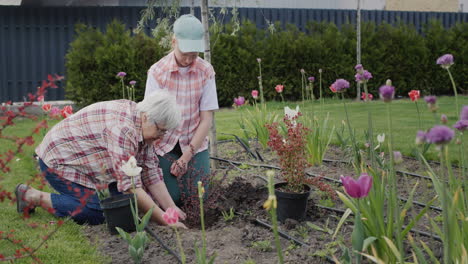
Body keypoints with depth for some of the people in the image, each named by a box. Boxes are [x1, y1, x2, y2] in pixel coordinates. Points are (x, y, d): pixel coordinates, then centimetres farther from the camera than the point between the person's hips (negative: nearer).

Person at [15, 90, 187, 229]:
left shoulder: (142, 126, -4)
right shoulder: (123, 127, -33)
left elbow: (152, 174, -2)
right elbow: (131, 186, -36)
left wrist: (172, 209, -11)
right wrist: (164, 220, -33)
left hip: (80, 158, 9)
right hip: (57, 159, -9)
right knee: (97, 213, -18)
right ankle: (33, 196, -5)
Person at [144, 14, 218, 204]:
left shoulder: (206, 71, -8)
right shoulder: (157, 71, -11)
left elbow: (207, 118, -7)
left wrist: (187, 156, -12)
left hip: (195, 143, 1)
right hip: (165, 144, -1)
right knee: (171, 198, -7)